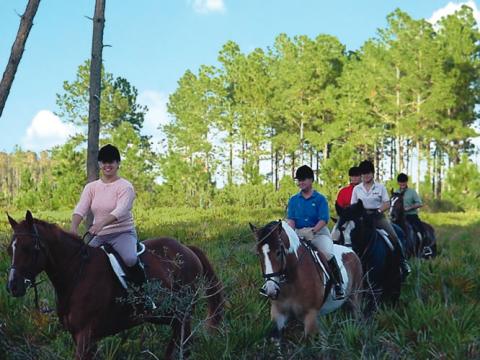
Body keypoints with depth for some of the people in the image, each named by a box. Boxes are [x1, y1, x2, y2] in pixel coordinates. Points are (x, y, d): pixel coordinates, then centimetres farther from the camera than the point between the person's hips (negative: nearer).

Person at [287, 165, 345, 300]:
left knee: (328, 253, -30)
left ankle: (338, 284, -20)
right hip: (299, 233, 3)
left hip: (319, 231, -3)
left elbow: (323, 219, -9)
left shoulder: (320, 199, 1)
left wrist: (312, 231, -25)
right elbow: (290, 219, 4)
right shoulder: (293, 200, 11)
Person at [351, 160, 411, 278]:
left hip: (378, 215, -1)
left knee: (393, 236, -16)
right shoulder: (357, 189, 9)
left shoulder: (380, 187, 6)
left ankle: (402, 261, -7)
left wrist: (378, 211, -14)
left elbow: (387, 204, 2)